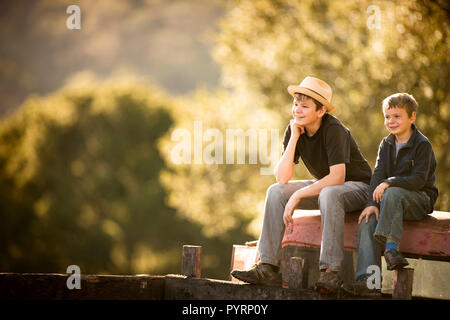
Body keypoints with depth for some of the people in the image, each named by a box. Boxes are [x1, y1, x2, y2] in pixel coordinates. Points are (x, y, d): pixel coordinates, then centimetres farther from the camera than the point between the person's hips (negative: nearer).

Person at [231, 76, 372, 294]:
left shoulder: (334, 130, -24)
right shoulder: (294, 130, -6)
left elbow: (337, 177, -31)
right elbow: (282, 178, -13)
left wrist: (298, 196, -31)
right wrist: (294, 138, -21)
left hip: (357, 187, -7)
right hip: (323, 186, 7)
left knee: (328, 194, -39)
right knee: (276, 192, -12)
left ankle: (331, 271, -39)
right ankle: (268, 267, -16)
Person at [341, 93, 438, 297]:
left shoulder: (422, 145, -7)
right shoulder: (386, 144, 11)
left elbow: (419, 179, -17)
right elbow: (378, 175, 1)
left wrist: (390, 182, -28)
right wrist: (372, 203, -14)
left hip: (420, 200, -5)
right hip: (391, 201, 5)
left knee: (392, 192, -37)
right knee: (367, 220, -23)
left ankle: (391, 247, -35)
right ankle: (368, 280, -33)